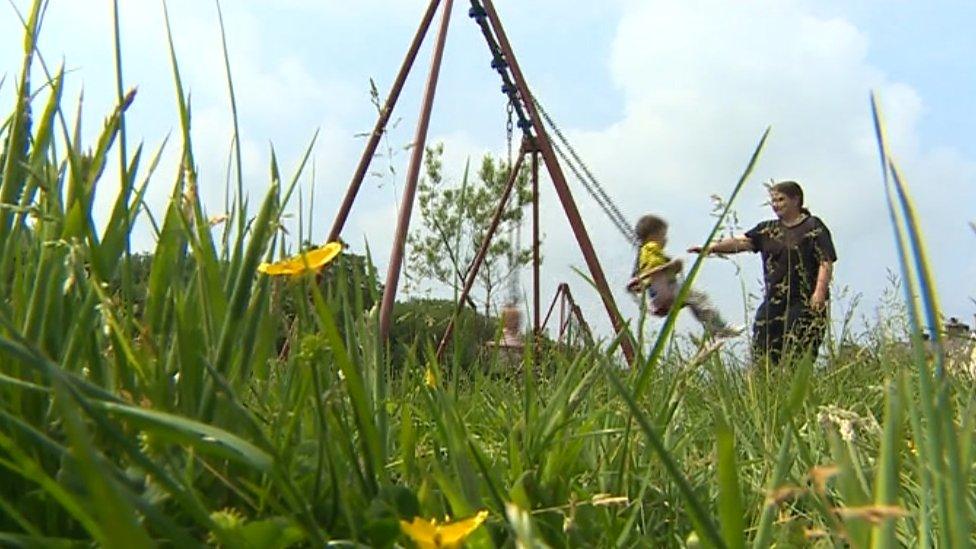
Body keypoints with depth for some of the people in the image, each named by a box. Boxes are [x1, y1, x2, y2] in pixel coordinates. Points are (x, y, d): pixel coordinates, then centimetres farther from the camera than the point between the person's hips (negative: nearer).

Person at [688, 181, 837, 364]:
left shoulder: (814, 227, 2)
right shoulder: (768, 230, 16)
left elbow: (826, 262, -5)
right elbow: (742, 242, 4)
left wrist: (820, 291, -17)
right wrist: (712, 248, -11)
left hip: (805, 302, -5)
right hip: (773, 301, 5)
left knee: (798, 358, -11)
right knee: (764, 356, 0)